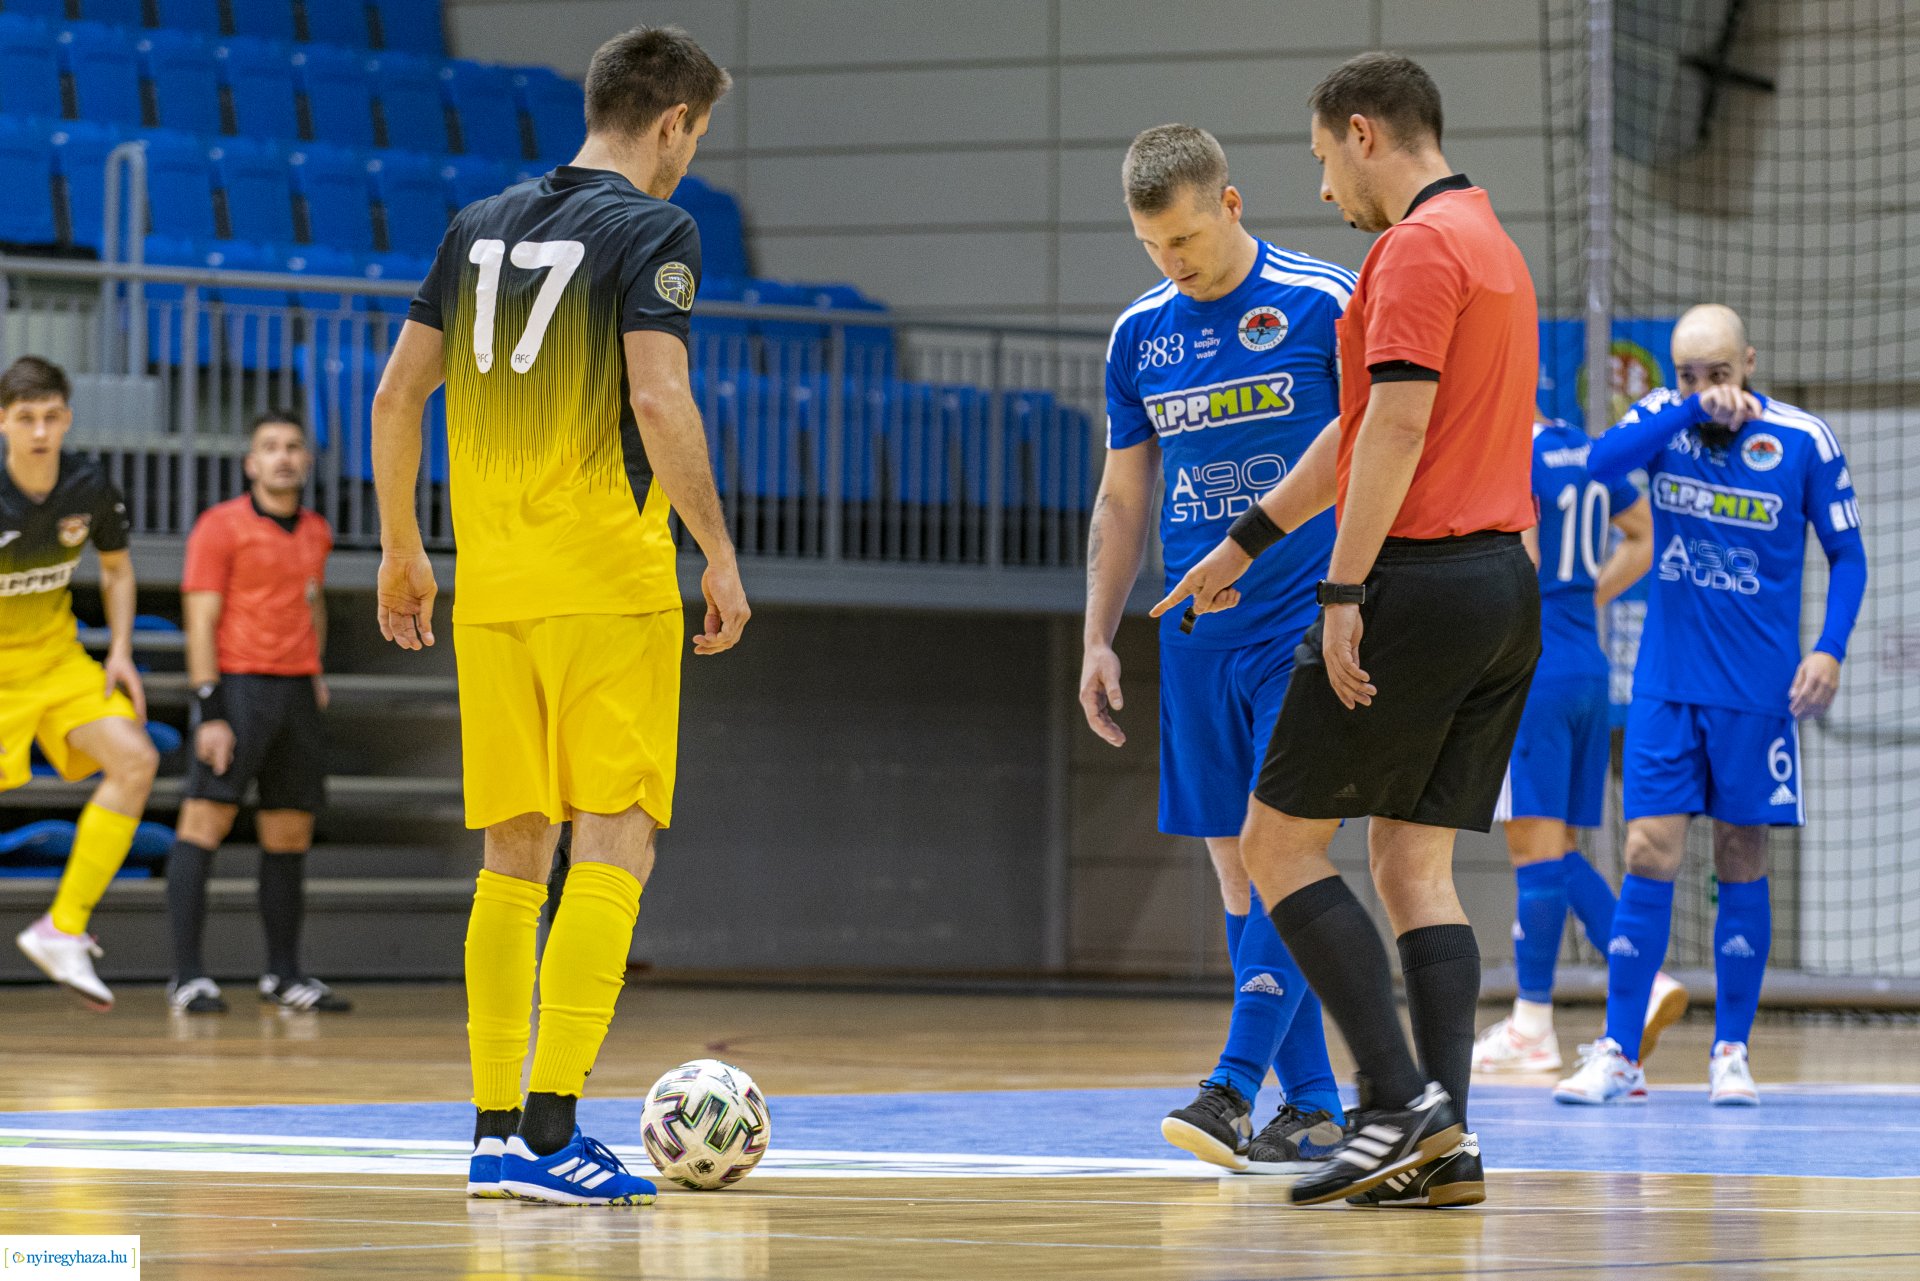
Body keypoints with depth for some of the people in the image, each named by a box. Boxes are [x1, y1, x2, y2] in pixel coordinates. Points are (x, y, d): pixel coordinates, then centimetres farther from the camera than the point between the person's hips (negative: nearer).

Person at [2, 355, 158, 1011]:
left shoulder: (89, 487, -8)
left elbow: (116, 567, 12)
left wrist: (121, 652, 2)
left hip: (58, 660, 5)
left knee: (134, 760, -15)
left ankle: (63, 930, -8)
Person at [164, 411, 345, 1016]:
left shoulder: (316, 532, 14)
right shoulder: (220, 527, -5)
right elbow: (201, 621, -9)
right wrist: (210, 710, -16)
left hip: (297, 693, 6)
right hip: (237, 686, -6)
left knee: (290, 835, 8)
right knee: (204, 820, -11)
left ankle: (284, 973, 17)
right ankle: (188, 977, -13)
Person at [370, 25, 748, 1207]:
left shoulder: (482, 227, 14)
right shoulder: (653, 231, -5)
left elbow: (397, 395, 14)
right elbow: (660, 404, -16)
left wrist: (401, 549, 23)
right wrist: (721, 556, -9)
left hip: (491, 583, 6)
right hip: (609, 577, -6)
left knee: (514, 858, 11)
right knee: (615, 843, -5)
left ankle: (495, 1132, 10)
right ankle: (551, 1128, -14)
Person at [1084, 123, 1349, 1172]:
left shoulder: (1325, 305, -5)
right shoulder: (1138, 336, 10)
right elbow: (1122, 500, 18)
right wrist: (1098, 640, 13)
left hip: (1310, 626, -6)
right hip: (1198, 634, 6)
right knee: (1235, 865, 4)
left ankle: (1234, 1086, -19)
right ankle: (1309, 1104, 9)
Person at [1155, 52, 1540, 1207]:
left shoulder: (1419, 246, -10)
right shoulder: (1491, 243, 21)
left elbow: (1398, 427, -20)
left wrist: (1344, 590, -20)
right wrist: (1248, 538, 32)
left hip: (1420, 582, -9)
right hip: (1506, 590, 9)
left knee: (1280, 841, -1)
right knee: (1417, 864, 9)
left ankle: (1402, 1100, -11)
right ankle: (1447, 1147, 0)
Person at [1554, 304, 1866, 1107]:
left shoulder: (1803, 441, -5)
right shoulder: (1664, 418, 0)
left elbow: (1847, 555, 2)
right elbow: (1602, 461, -21)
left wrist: (1830, 649, -11)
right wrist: (1691, 409, -30)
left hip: (1756, 692, -1)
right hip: (1665, 686, 1)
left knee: (1741, 864, 4)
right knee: (1649, 858, -4)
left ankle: (1731, 1054, 13)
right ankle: (1619, 1057, -1)